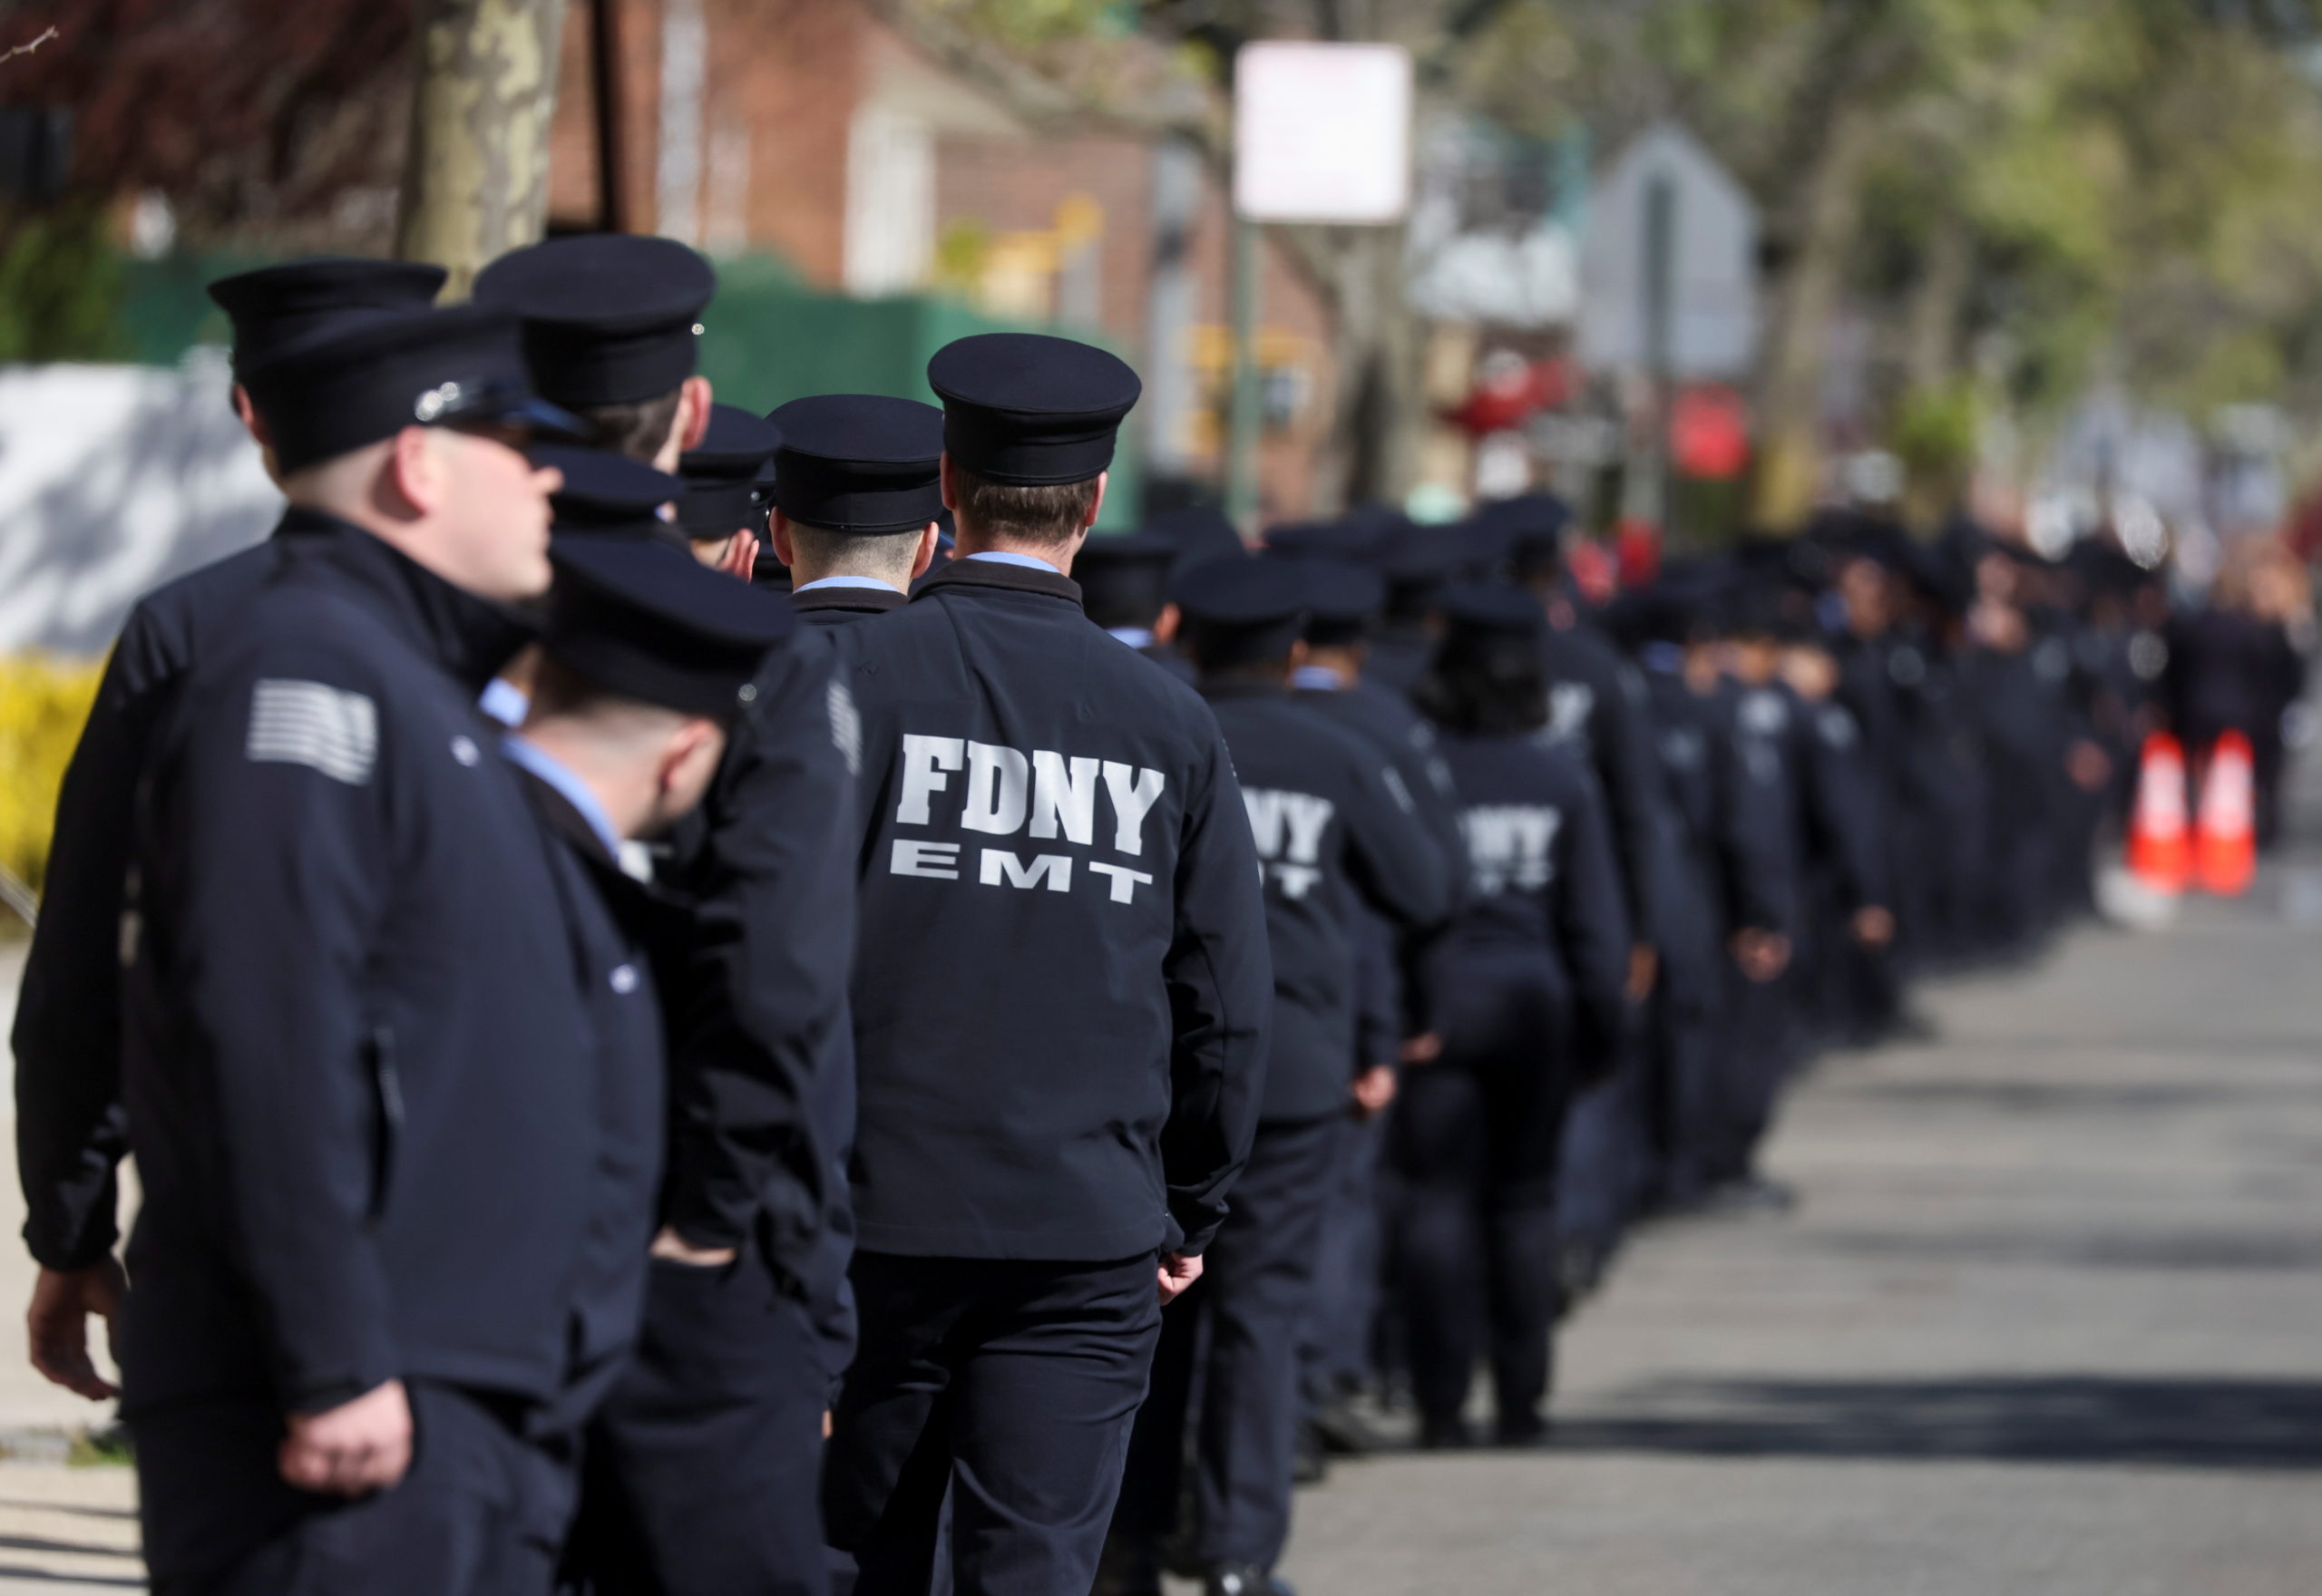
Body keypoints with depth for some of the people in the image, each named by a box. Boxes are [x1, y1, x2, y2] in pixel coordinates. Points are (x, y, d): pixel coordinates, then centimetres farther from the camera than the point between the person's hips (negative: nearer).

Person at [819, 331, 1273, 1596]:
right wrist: (1189, 1212, 20)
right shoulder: (1170, 721, 2)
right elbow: (1230, 1006, 7)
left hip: (877, 1213, -1)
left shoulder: (854, 675, -5)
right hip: (1090, 1235, 1)